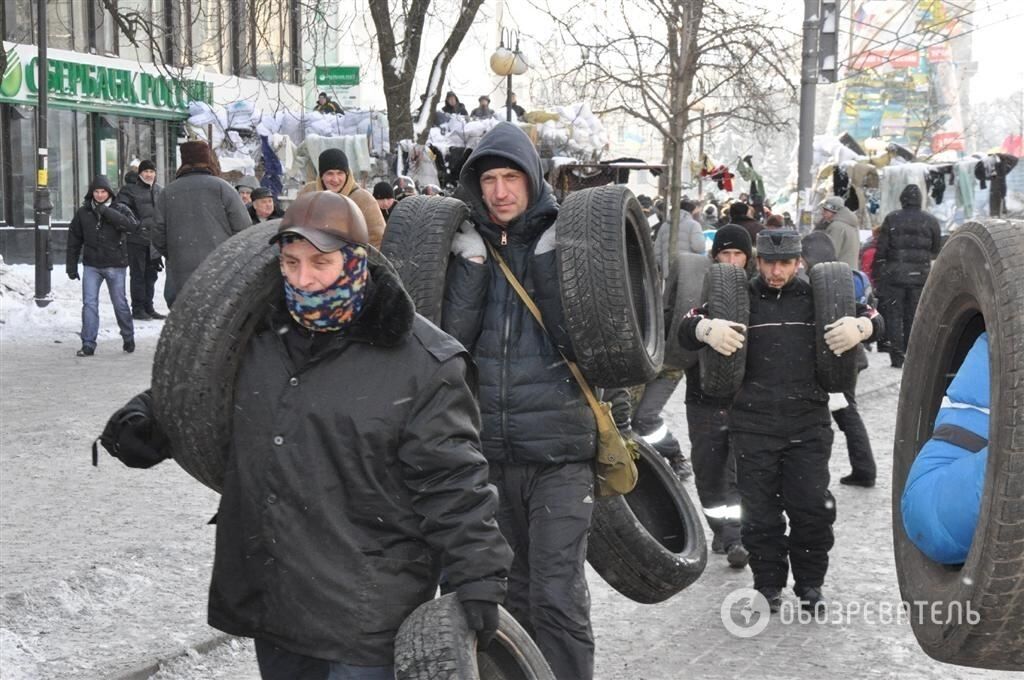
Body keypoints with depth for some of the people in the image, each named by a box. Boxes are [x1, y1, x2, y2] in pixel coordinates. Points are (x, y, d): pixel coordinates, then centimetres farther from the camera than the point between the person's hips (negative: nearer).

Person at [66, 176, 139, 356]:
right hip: (91, 266, 2)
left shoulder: (120, 209, -2)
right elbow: (74, 240, 10)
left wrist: (107, 211, -24)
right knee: (89, 303, -4)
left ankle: (128, 338, 26)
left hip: (115, 266, -2)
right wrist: (72, 266, 8)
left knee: (120, 303, 8)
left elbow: (132, 225, -23)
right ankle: (88, 344, -1)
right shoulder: (83, 213, 4)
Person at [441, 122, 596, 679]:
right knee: (513, 590, 15)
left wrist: (545, 260, -13)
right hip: (491, 450, 4)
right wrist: (471, 264, -11)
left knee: (558, 593, -9)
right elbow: (453, 339, -5)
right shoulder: (472, 245, 7)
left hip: (559, 449, -4)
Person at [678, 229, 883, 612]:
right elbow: (686, 329, 2)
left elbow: (871, 317, 13)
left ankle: (810, 584, 19)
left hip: (809, 422, 1)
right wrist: (706, 328, -23)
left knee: (813, 507, 1)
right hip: (753, 424, -1)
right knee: (760, 510, 4)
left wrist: (859, 326, -12)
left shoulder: (816, 297, 10)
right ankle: (768, 585, 19)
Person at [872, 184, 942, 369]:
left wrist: (876, 275, 1)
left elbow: (881, 250, -4)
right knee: (914, 317, 9)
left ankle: (897, 357, -1)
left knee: (893, 315, 4)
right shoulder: (931, 222, 3)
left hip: (894, 275, -2)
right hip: (920, 276, 2)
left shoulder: (892, 219, -3)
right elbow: (936, 251, 10)